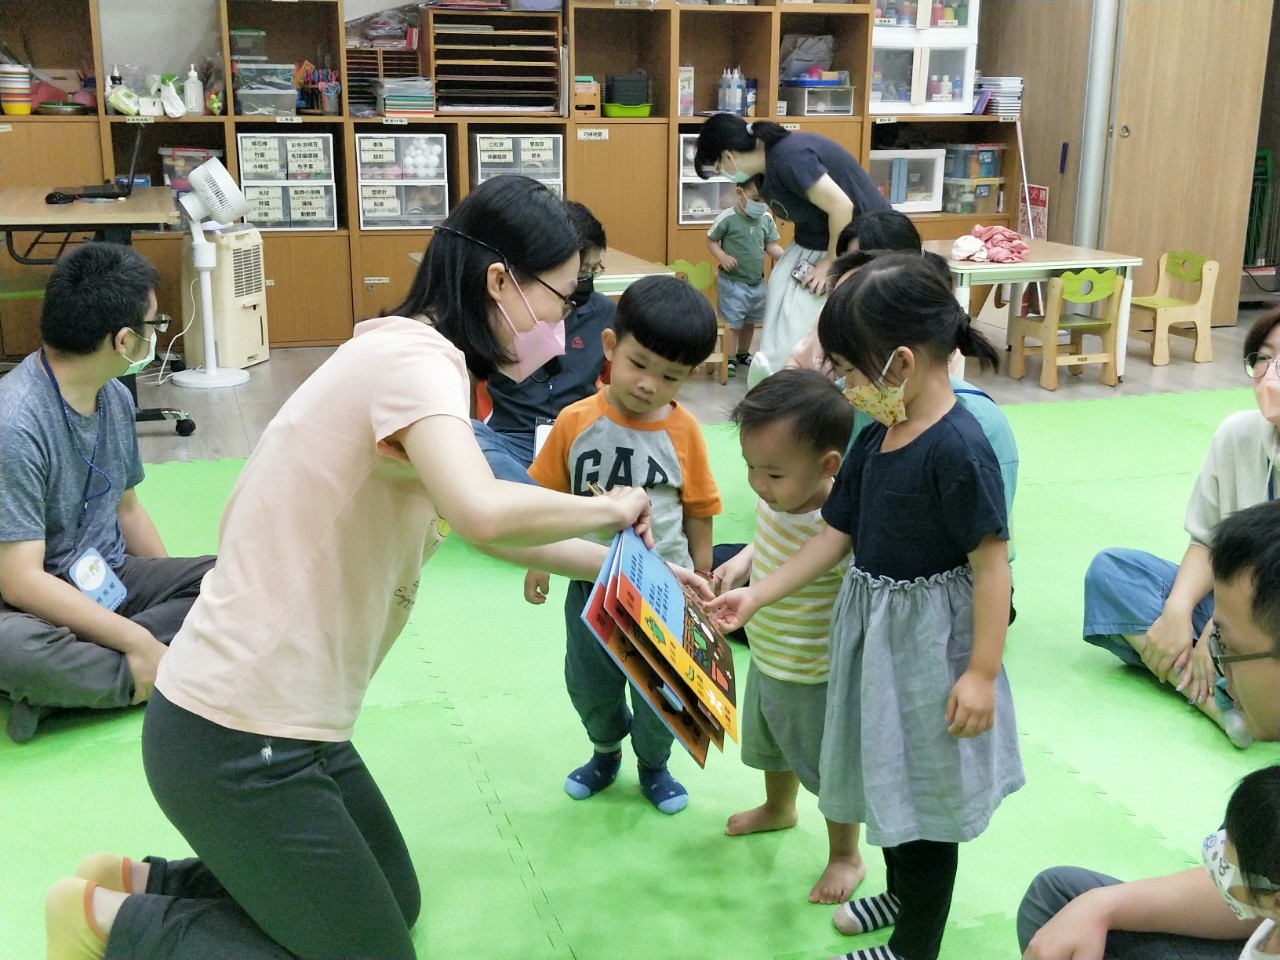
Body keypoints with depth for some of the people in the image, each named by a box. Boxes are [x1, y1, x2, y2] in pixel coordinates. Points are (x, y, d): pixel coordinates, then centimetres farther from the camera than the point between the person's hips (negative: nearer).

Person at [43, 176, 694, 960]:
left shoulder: (416, 358, 10)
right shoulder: (416, 357, -21)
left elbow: (486, 524, 19)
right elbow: (483, 512, -39)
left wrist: (622, 565, 14)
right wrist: (608, 508, -20)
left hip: (272, 717, 10)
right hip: (239, 743, -10)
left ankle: (139, 883, 27)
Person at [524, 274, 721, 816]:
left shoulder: (683, 431, -13)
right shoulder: (576, 422, -12)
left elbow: (697, 511, -3)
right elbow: (550, 497, 0)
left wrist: (701, 581, 3)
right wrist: (538, 564, 4)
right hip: (590, 583, 1)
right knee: (588, 683, 18)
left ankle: (653, 764, 42)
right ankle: (606, 752, 48)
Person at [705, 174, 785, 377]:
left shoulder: (767, 219, -3)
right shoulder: (727, 219, -17)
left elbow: (771, 246, 1)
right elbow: (711, 240, -6)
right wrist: (722, 257, -23)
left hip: (758, 282, 6)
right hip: (732, 283, -6)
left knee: (750, 322, 20)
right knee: (732, 322, 0)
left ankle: (743, 354, 38)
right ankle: (730, 359, 12)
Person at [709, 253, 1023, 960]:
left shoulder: (958, 447, -24)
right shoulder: (875, 439, 1)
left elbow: (992, 563, -22)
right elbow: (835, 535, 7)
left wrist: (983, 672, -21)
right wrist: (757, 596, 5)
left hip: (928, 642, -8)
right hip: (873, 629, 8)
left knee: (924, 791, 9)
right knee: (889, 776, 25)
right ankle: (903, 894, 49)